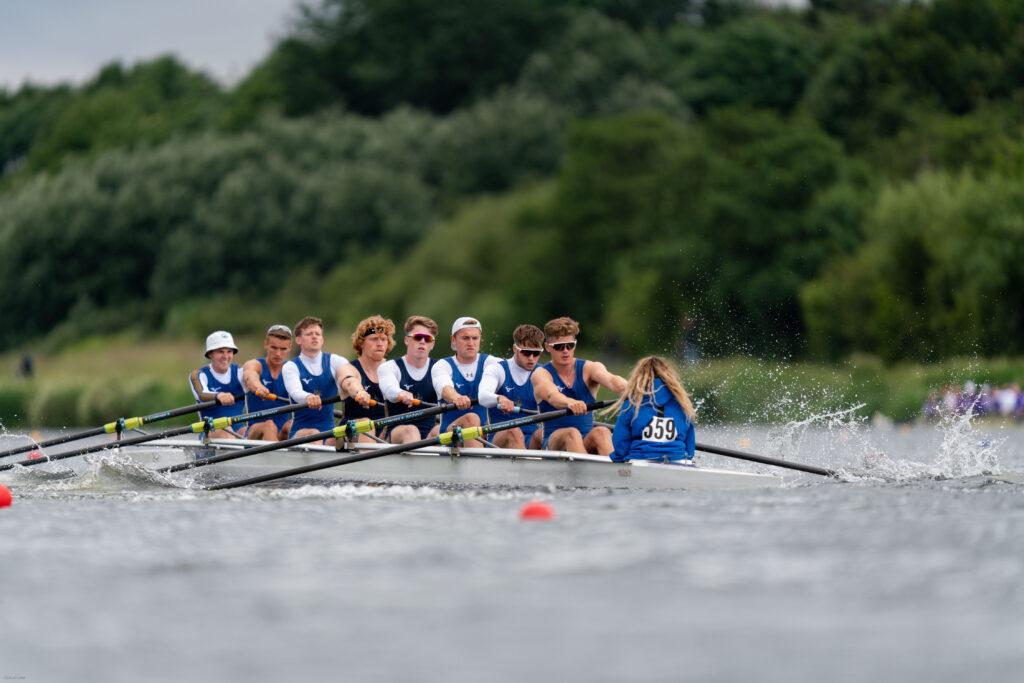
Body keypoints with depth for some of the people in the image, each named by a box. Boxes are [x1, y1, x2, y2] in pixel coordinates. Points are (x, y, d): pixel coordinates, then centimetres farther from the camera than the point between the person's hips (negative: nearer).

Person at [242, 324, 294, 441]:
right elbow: (250, 377, -23)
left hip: (282, 436, 2)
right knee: (269, 426, -33)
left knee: (289, 426, -30)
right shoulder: (253, 365, 3)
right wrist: (258, 388, -50)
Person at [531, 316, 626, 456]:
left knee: (602, 432, -31)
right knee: (572, 433, -34)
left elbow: (609, 379, -17)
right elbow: (551, 395, -24)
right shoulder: (541, 374, 0)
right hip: (554, 441, -2)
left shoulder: (589, 368, 7)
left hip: (587, 442, 2)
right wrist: (570, 403, -49)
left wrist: (626, 388, -42)